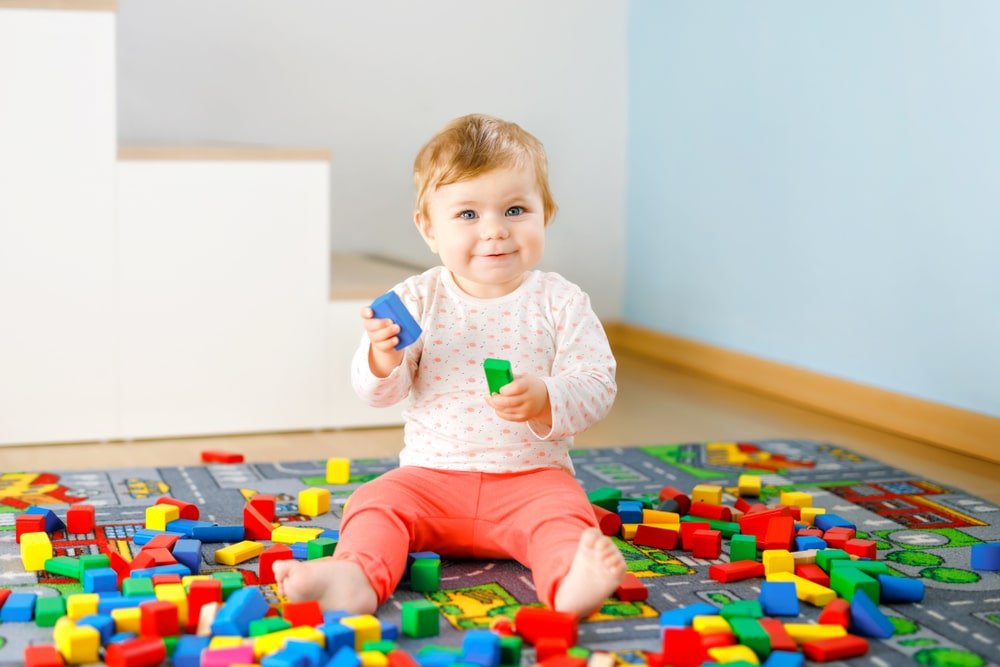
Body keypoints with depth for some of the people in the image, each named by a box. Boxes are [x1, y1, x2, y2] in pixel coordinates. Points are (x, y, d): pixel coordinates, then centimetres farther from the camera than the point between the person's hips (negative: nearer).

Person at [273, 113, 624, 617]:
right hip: (433, 475, 2)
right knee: (375, 501, -22)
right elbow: (379, 392, -1)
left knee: (562, 511, -31)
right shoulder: (418, 300, 1)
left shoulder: (560, 302, -1)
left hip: (531, 477, -1)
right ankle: (357, 578, -46)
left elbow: (597, 387, -6)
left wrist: (544, 399, -27)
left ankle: (570, 583, -56)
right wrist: (384, 359, -26)